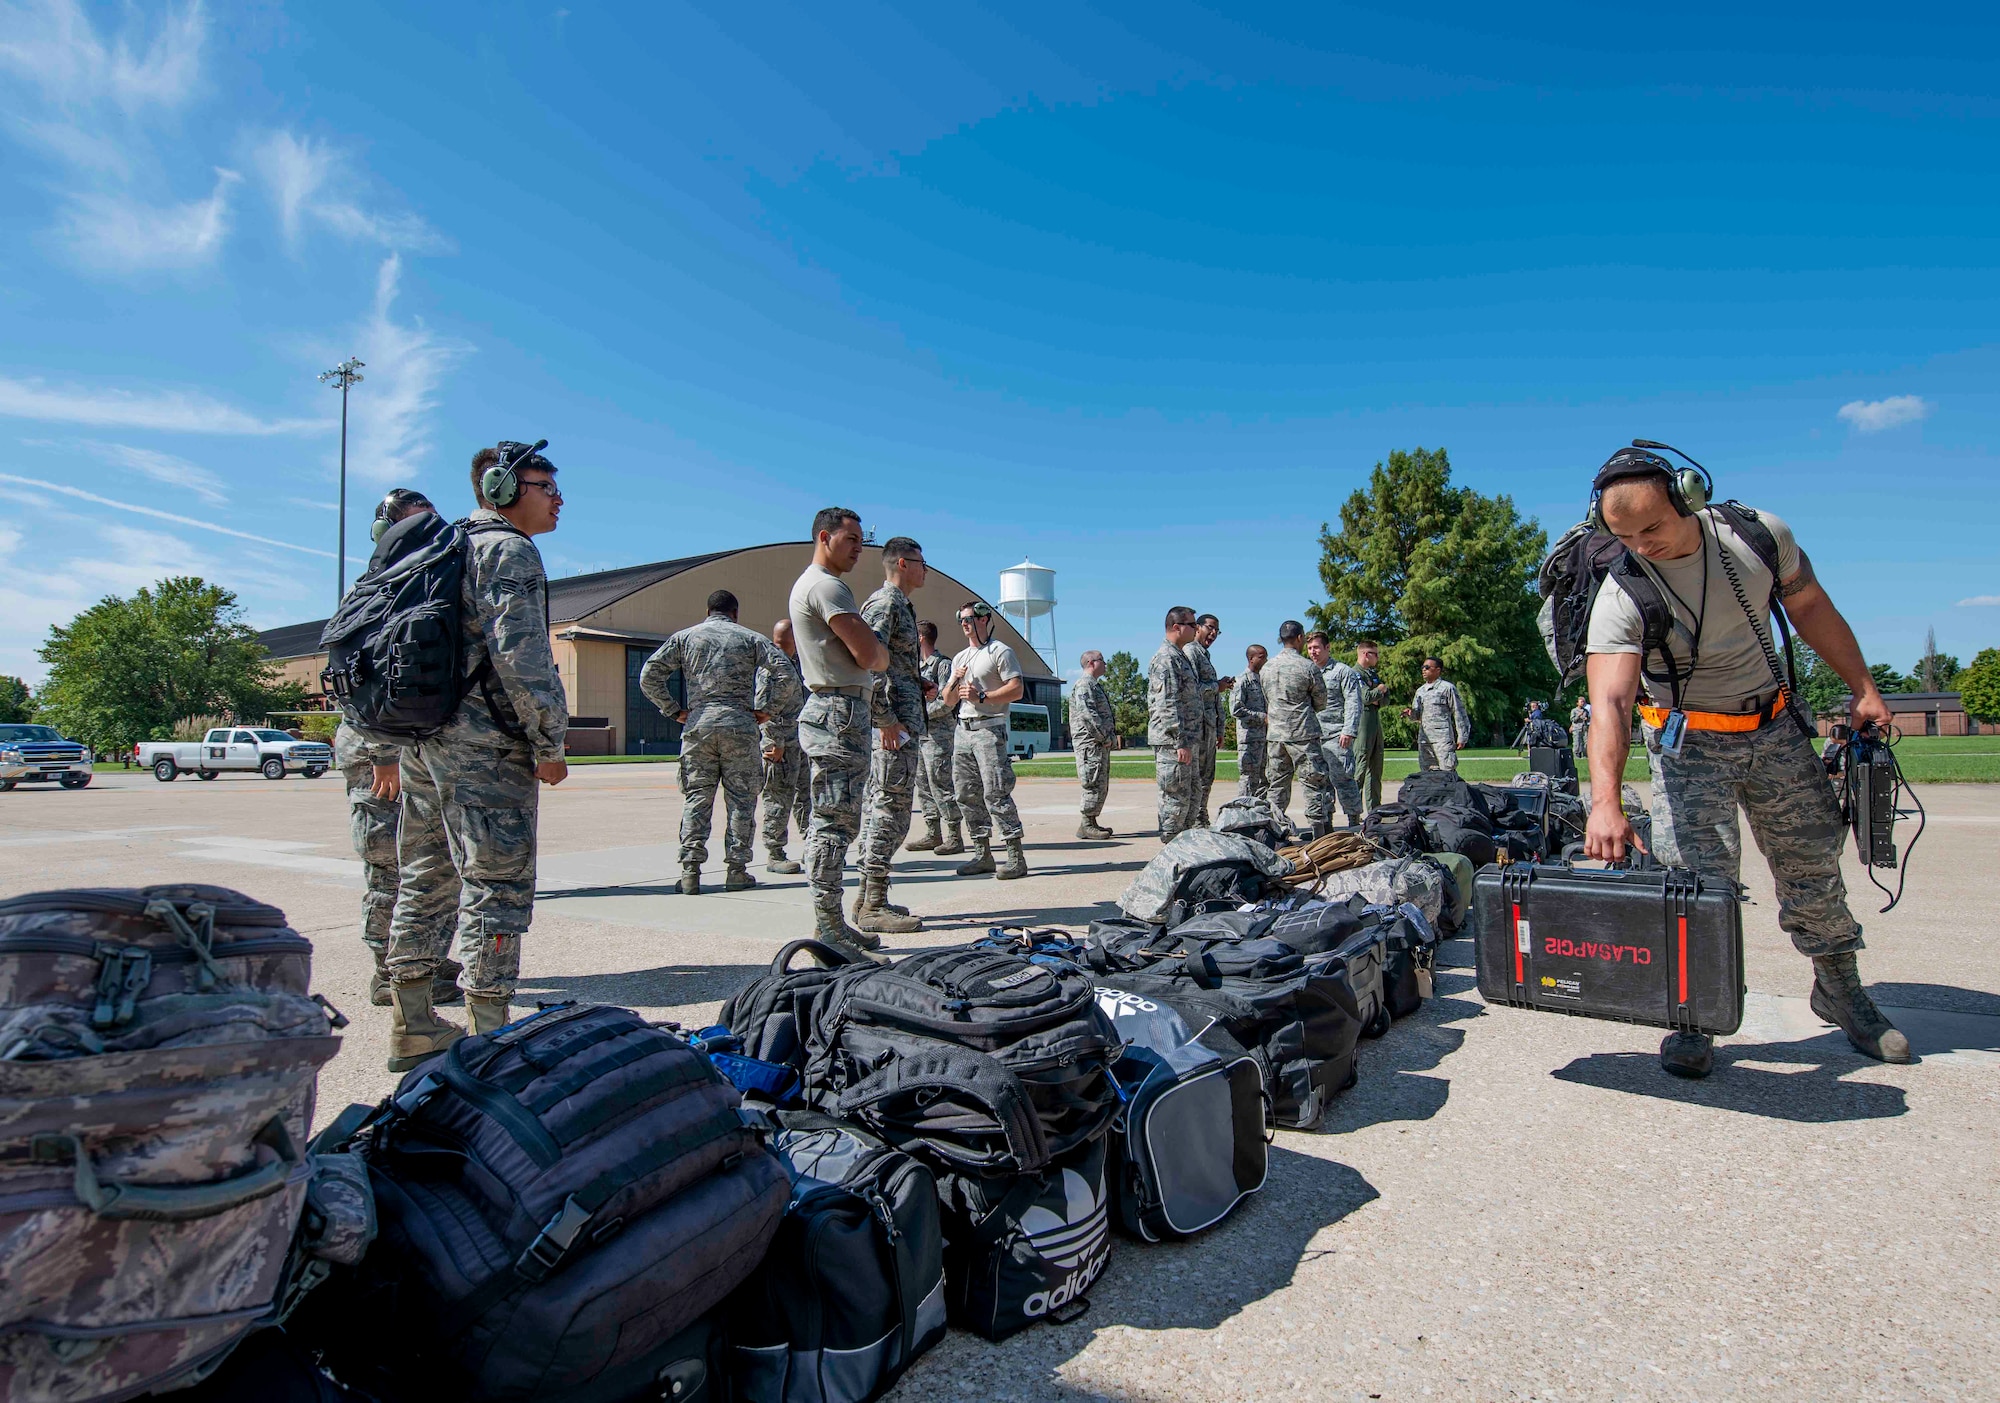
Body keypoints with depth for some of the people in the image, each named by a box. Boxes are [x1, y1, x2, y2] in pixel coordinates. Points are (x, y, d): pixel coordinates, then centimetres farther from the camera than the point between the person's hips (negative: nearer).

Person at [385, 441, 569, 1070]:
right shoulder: (509, 550, -7)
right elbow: (520, 654, -19)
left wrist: (393, 746, 24)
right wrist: (550, 744, -14)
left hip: (422, 739, 10)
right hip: (485, 745, -10)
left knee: (425, 881, 14)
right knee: (497, 885, -7)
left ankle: (412, 1029, 24)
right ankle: (490, 1039, -4)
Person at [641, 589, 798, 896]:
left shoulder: (685, 637, 13)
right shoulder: (750, 638, 9)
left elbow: (649, 675, 5)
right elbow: (784, 670, -5)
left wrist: (674, 710, 10)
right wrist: (769, 709, 2)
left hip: (698, 725, 2)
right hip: (740, 726, -1)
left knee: (696, 797, 6)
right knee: (741, 799, 5)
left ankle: (690, 871, 2)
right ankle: (736, 870, 6)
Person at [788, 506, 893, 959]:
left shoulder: (816, 584, 24)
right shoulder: (825, 585, -10)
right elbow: (869, 655, -18)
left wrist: (881, 714, 24)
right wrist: (887, 654, 5)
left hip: (844, 712, 11)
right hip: (838, 715, -11)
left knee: (838, 822, 12)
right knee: (835, 822, -10)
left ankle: (832, 924, 18)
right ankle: (828, 932, -7)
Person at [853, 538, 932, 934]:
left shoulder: (899, 604, 21)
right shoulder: (884, 603, -10)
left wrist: (920, 685, 16)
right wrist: (886, 719, -25)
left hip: (900, 723, 11)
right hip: (895, 724, -11)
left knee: (879, 807, 13)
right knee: (891, 810, -9)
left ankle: (867, 898, 20)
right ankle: (874, 907, -6)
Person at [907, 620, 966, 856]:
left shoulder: (943, 664, -8)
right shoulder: (918, 666, 18)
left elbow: (947, 703, -16)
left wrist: (920, 713, -12)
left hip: (938, 735, -9)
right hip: (920, 734, 9)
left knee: (941, 787, -9)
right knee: (924, 786, 11)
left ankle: (954, 837, -4)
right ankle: (933, 834, 17)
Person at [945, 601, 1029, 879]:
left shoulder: (1000, 651, -1)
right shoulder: (959, 658, 23)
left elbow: (1017, 689, -11)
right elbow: (948, 699, 23)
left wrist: (981, 697, -17)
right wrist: (954, 682, 2)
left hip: (989, 729, -8)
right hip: (962, 729, 8)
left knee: (996, 794, -14)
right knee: (967, 795, 6)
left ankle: (1016, 857, -12)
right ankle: (982, 855, 14)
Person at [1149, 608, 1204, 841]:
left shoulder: (1180, 656, 20)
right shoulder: (1166, 658, -14)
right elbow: (1168, 705, -20)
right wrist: (1180, 742, -23)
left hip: (1187, 740, 10)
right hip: (1173, 741, -10)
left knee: (1193, 792, 15)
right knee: (1176, 796, -5)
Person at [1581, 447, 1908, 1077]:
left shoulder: (1760, 533, -11)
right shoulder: (1620, 597, -24)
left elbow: (1808, 607, 7)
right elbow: (1608, 702, -36)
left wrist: (1863, 687, 8)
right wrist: (1605, 801, -48)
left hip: (1775, 727, 4)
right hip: (1689, 745, -4)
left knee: (1814, 866, 12)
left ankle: (1840, 990, 34)